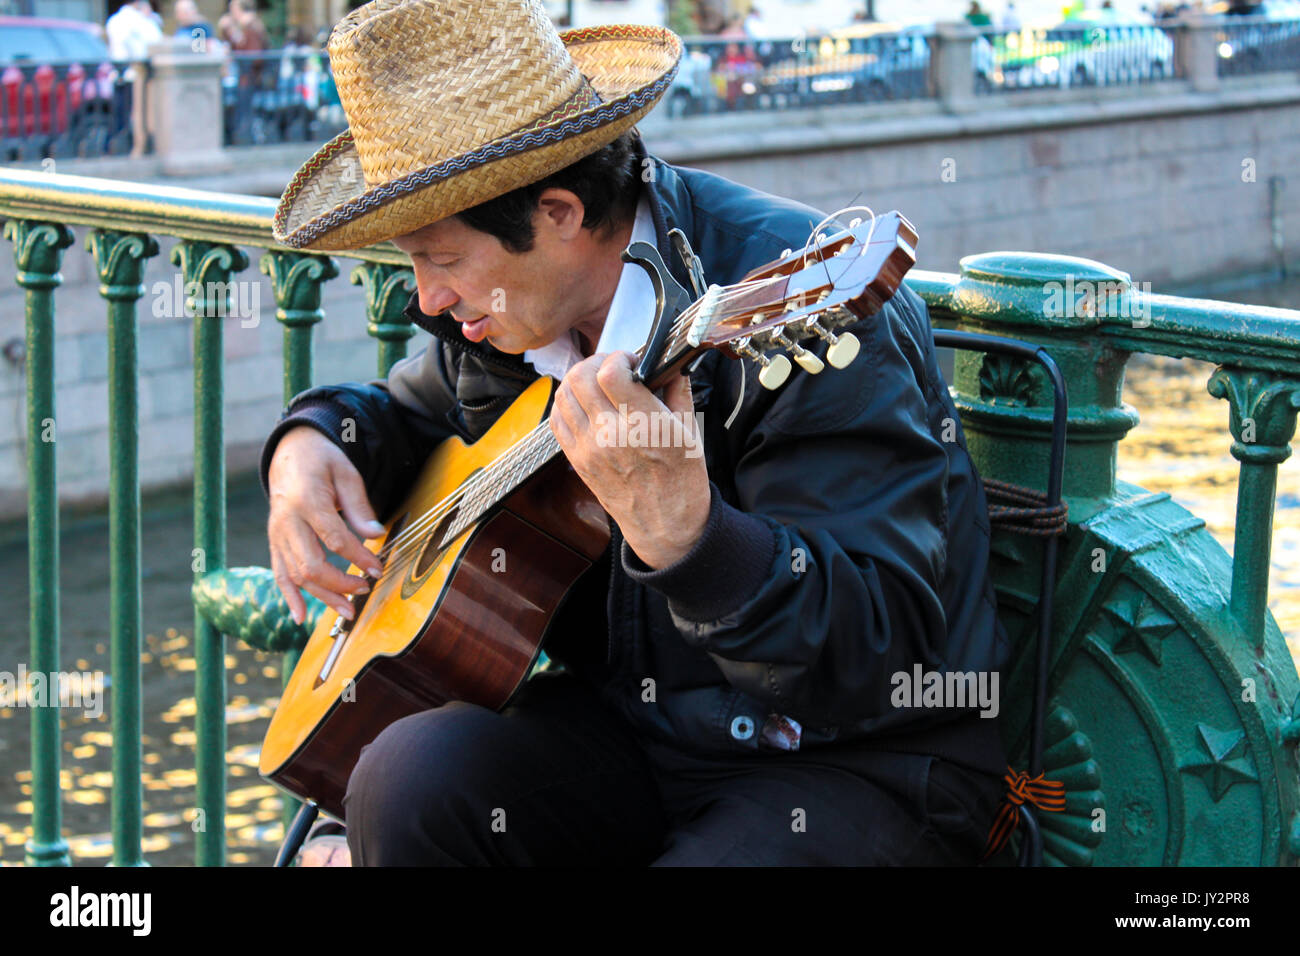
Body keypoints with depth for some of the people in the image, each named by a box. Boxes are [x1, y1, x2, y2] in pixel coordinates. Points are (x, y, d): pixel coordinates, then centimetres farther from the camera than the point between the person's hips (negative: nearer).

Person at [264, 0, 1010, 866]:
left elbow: (881, 658, -28)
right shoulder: (506, 305, 1)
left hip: (860, 759, -6)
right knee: (409, 780, -21)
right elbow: (409, 413, 24)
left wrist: (685, 532, -44)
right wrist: (310, 443, 1)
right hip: (631, 725, 7)